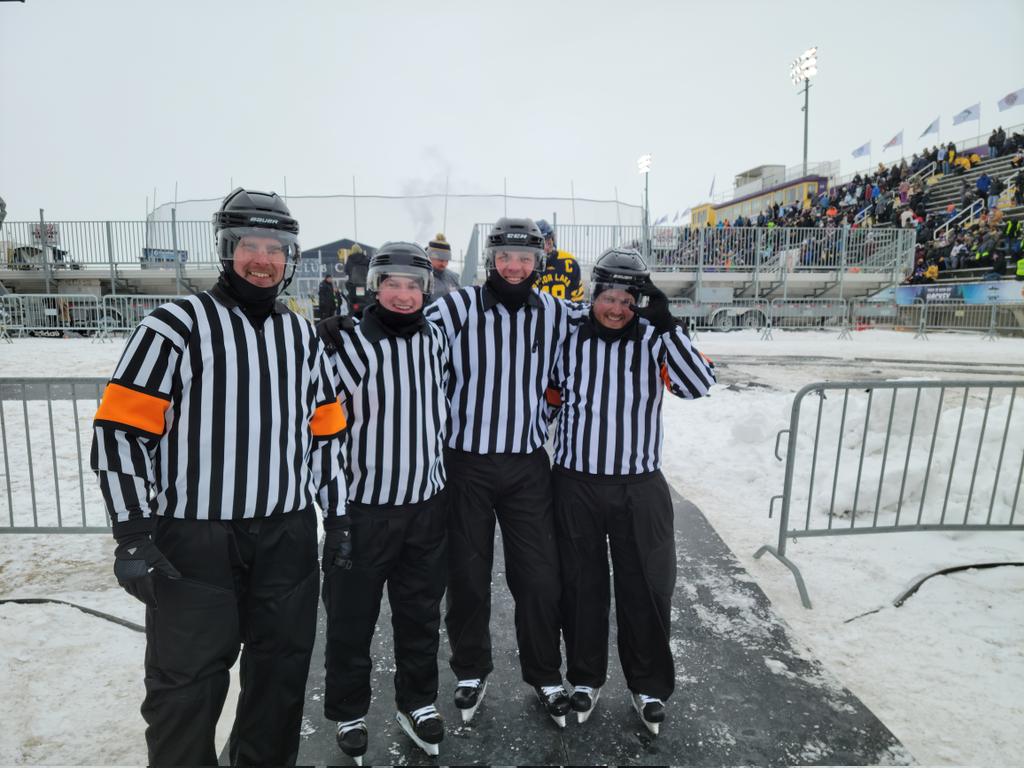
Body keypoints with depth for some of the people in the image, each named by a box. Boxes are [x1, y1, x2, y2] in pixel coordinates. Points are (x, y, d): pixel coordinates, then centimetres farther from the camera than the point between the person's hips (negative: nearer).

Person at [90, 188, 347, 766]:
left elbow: (326, 432, 12)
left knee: (282, 670, 17)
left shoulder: (303, 335, 10)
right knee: (188, 684, 6)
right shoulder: (175, 326, -6)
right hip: (194, 540, -4)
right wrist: (134, 535, -13)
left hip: (288, 536, 5)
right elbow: (121, 430, -8)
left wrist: (339, 518, 10)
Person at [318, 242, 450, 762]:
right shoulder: (349, 341, -13)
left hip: (426, 504, 5)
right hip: (362, 505, -4)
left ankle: (417, 702, 39)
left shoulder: (435, 342, 5)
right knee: (351, 617, 12)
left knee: (421, 612, 18)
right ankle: (348, 713, 35)